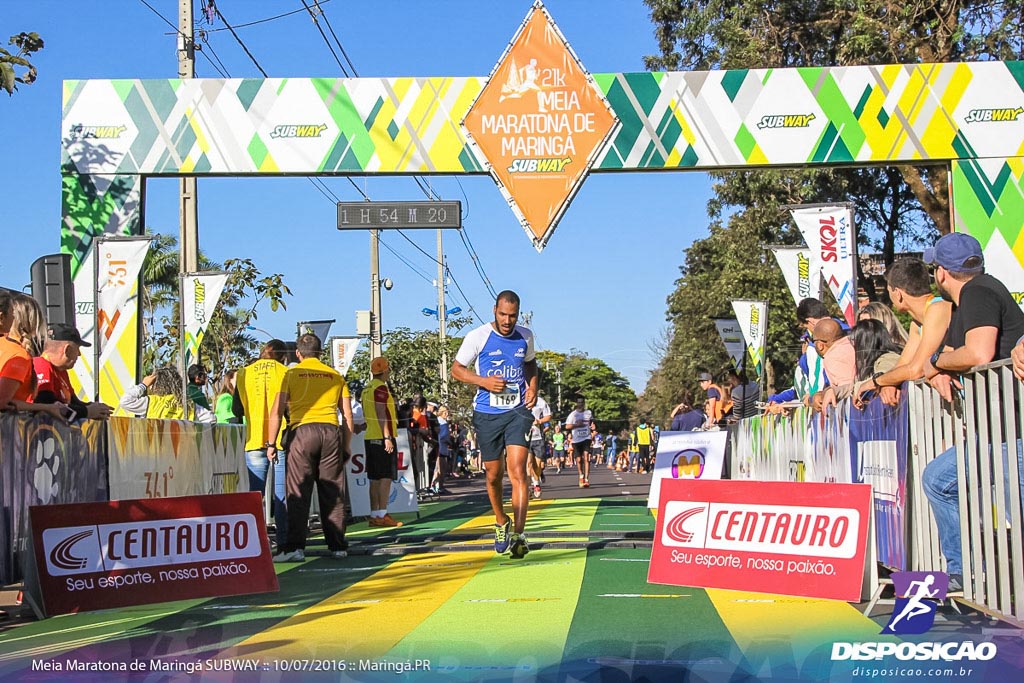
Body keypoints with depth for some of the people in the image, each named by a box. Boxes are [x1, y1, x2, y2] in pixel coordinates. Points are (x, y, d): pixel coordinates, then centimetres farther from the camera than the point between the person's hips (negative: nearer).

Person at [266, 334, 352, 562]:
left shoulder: (291, 373, 7)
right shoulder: (335, 375, 15)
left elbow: (277, 411, 1)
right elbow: (348, 415, 14)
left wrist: (272, 443, 6)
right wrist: (346, 447, 20)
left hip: (303, 431, -3)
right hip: (331, 431, 3)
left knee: (298, 493, -2)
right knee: (333, 494, 8)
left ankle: (295, 547, -8)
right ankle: (337, 546, 11)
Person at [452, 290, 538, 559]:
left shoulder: (526, 336, 4)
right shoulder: (478, 337, -6)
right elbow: (456, 369, 2)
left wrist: (533, 387, 4)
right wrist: (483, 381, -15)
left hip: (518, 411, 0)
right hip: (487, 414, 0)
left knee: (518, 470, -16)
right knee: (493, 474, 9)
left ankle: (518, 533, -19)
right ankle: (501, 523, 34)